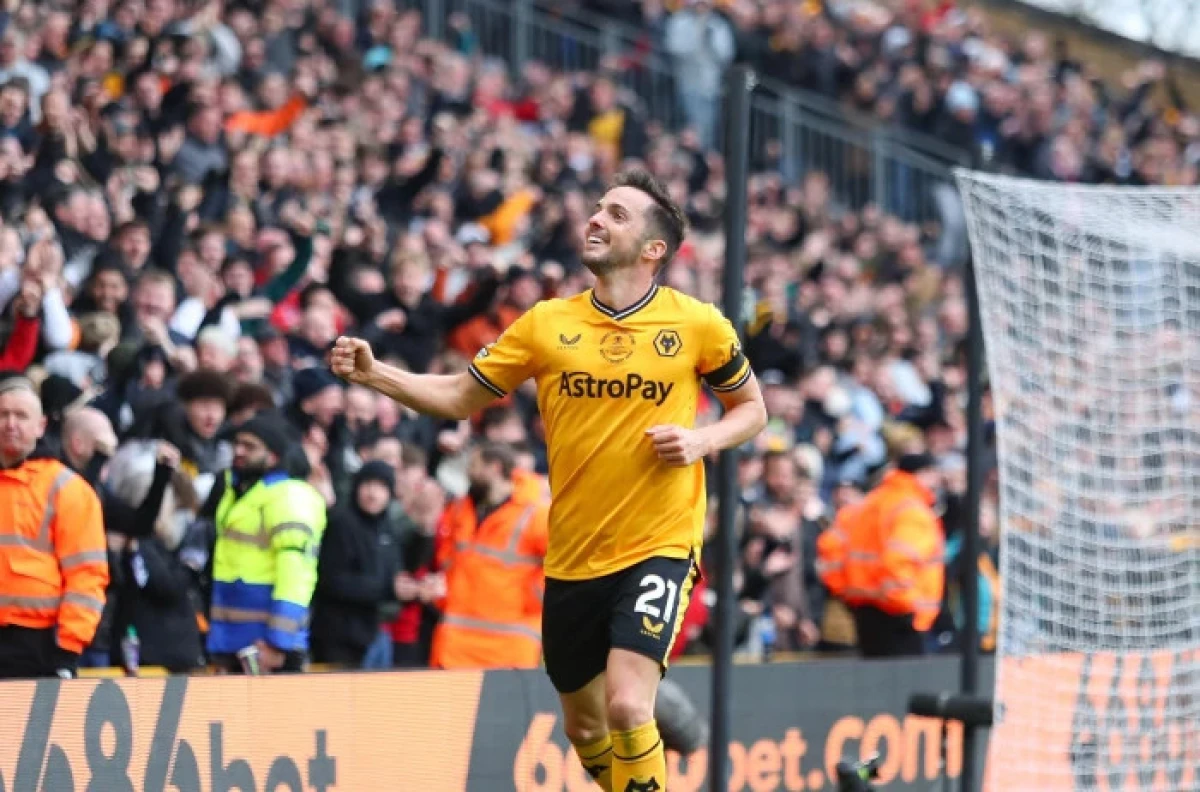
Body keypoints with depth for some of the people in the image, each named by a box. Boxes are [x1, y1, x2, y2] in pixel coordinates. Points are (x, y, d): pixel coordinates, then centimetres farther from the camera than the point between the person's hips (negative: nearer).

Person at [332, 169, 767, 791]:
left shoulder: (698, 324, -4)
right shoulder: (547, 323, 2)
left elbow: (752, 408, 9)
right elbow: (463, 396, 8)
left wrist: (702, 440, -12)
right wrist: (374, 375, -7)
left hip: (658, 547, -4)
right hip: (571, 556, 4)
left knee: (627, 706, -22)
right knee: (584, 726, 14)